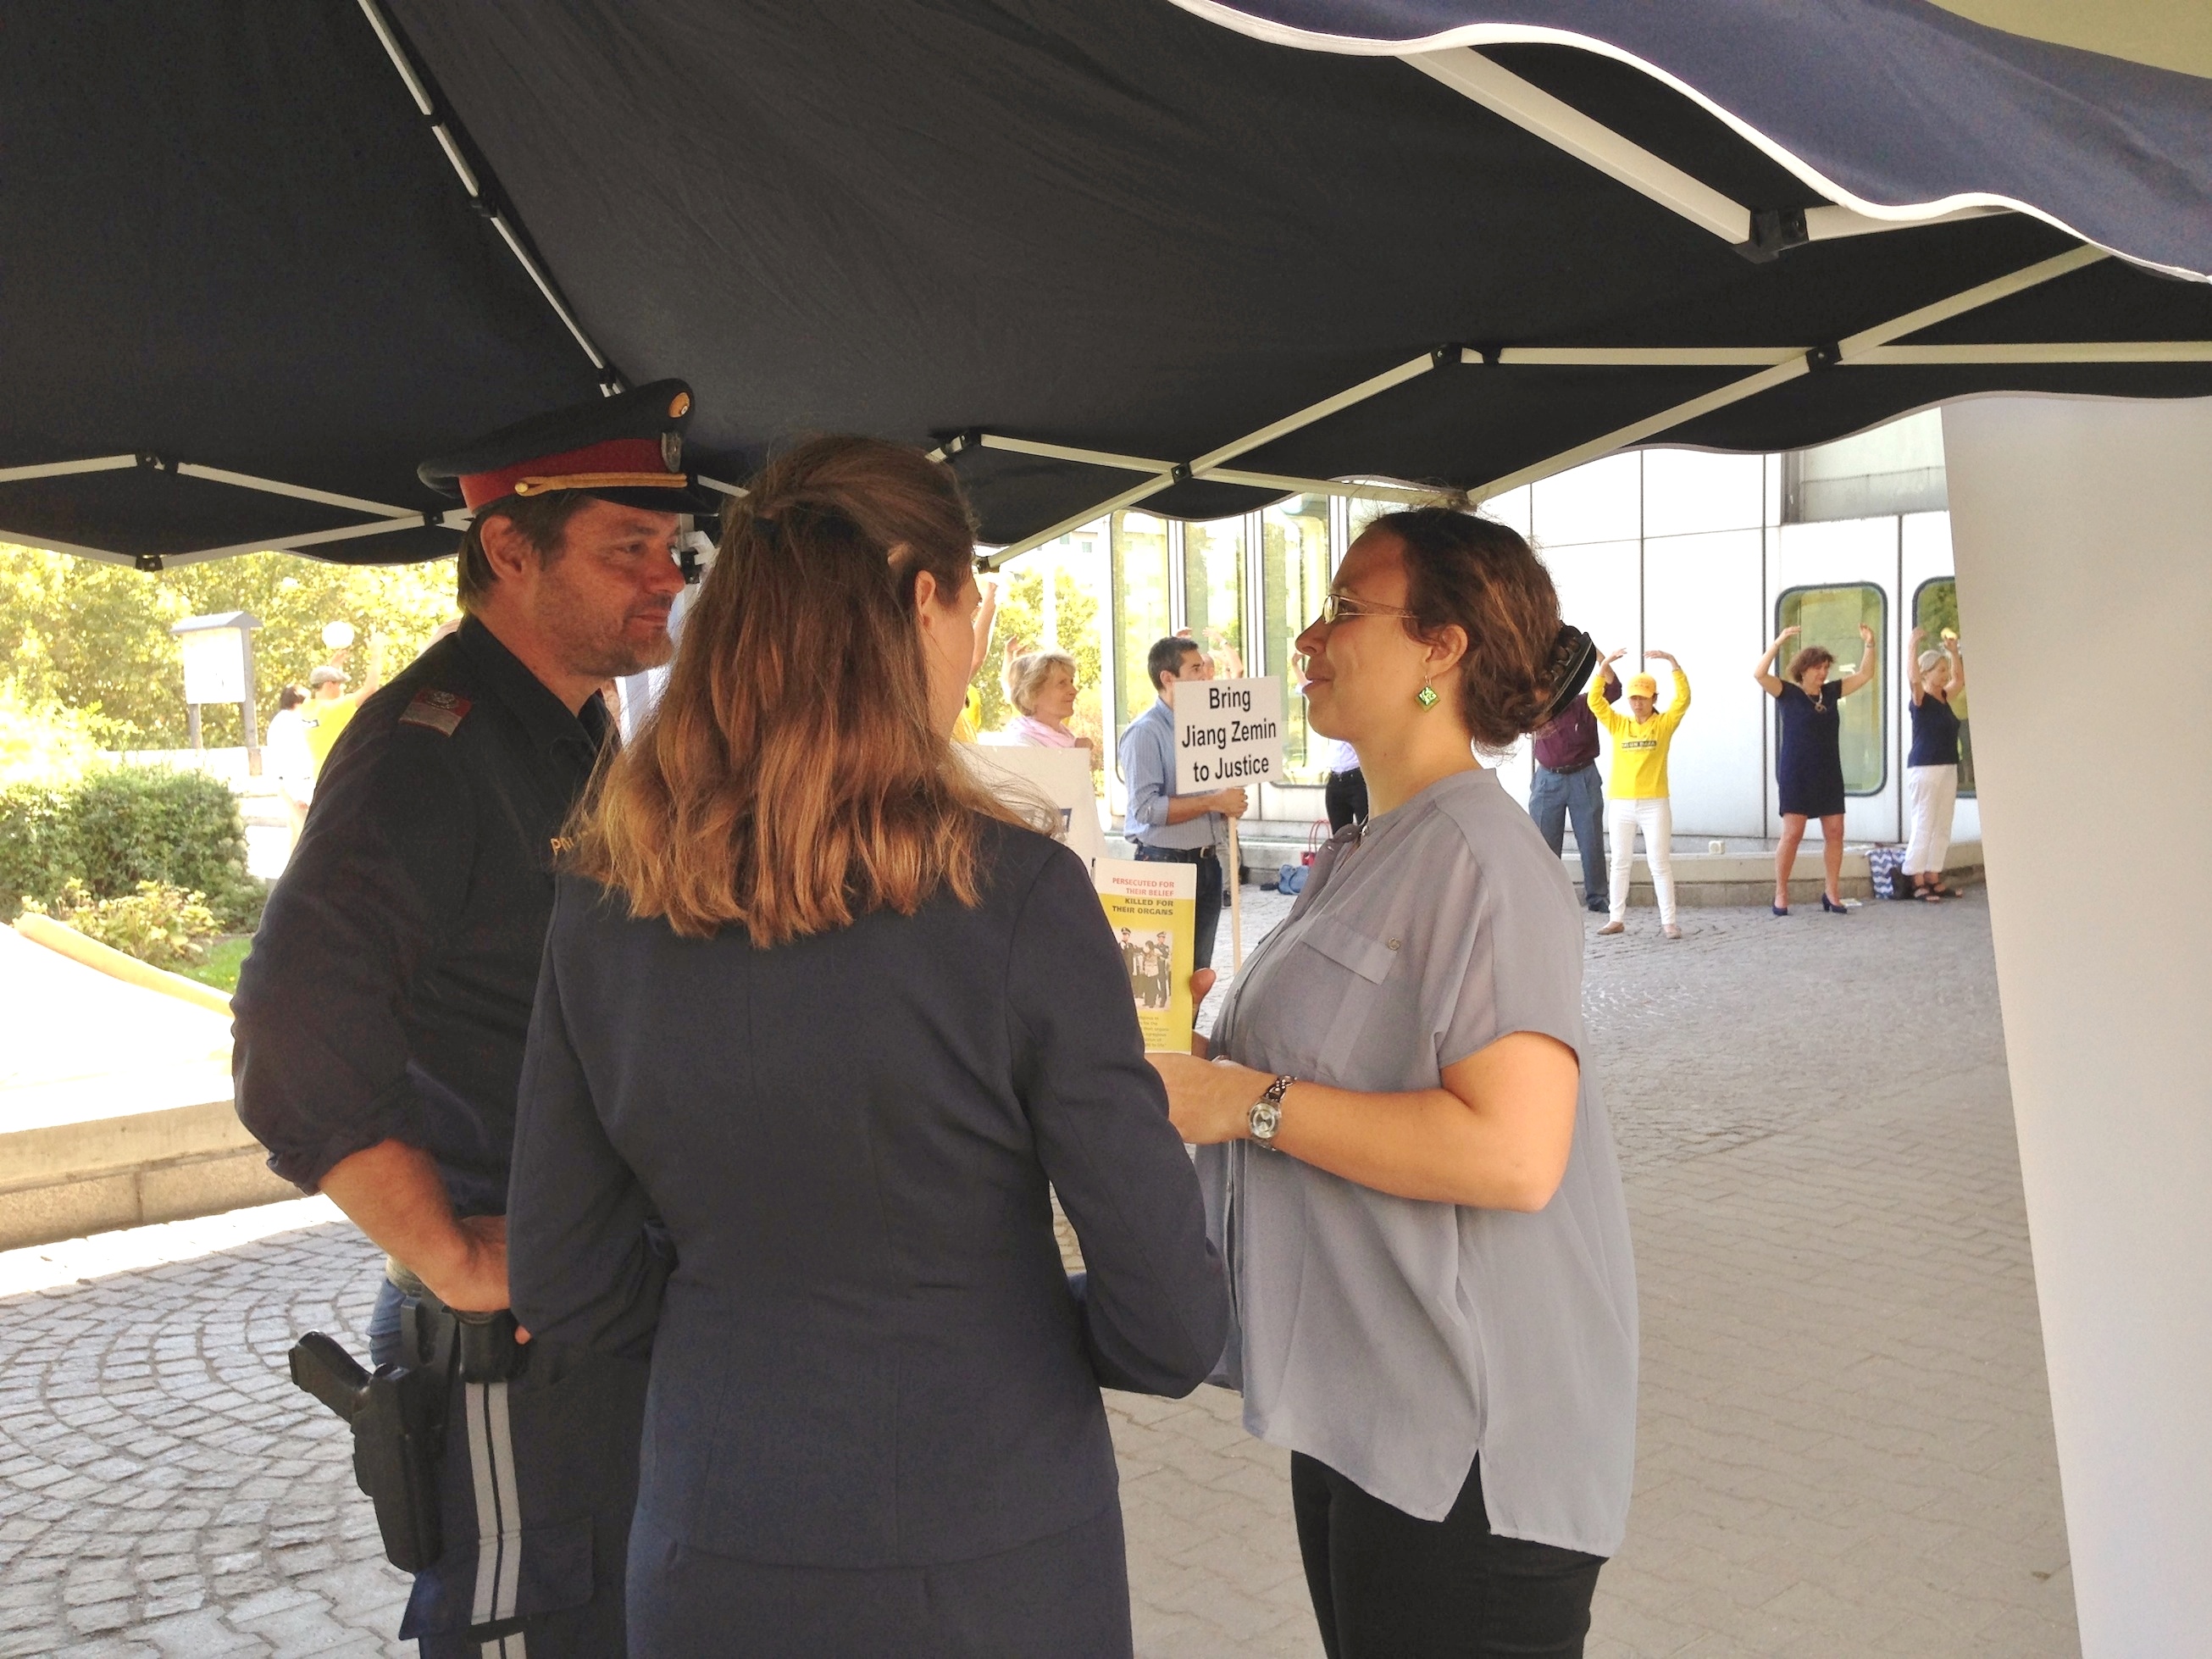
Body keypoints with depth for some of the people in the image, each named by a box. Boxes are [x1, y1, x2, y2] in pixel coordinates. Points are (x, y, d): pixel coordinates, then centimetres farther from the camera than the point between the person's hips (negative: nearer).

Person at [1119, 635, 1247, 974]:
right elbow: (1146, 807, -21)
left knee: (1199, 970, 13)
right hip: (1165, 863, -7)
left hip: (1207, 861, 7)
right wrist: (1214, 803, -19)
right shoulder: (1146, 732, -12)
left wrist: (1231, 803, 1)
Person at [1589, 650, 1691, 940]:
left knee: (1660, 863, 0)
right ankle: (1616, 918, 17)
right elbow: (1594, 701, -2)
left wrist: (1673, 663, -18)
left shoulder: (1664, 724, 2)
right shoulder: (1618, 724, 7)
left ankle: (1668, 921, 3)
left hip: (1654, 804, -3)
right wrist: (1604, 666, -11)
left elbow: (1683, 699, -11)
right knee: (1620, 863, 10)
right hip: (1621, 804, 3)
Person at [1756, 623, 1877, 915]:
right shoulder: (1787, 693, -4)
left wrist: (1869, 645, 1)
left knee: (1835, 832, 2)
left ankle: (1832, 892, 11)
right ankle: (1780, 893, 0)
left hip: (1829, 775, 5)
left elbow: (1864, 675, 15)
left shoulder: (1831, 692, 9)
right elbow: (1759, 675, -19)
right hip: (1795, 775, -5)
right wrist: (1778, 644, -26)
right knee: (1793, 833, -8)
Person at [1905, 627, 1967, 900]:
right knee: (1923, 826, -7)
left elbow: (1960, 679, 27)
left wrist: (1954, 652, 17)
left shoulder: (1944, 697, 12)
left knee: (1942, 827, 9)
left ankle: (1933, 879, 15)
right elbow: (1914, 679, -29)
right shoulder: (1921, 699, -10)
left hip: (1948, 768, 8)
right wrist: (1914, 646, -31)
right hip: (1924, 769, -8)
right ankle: (1918, 883, -4)